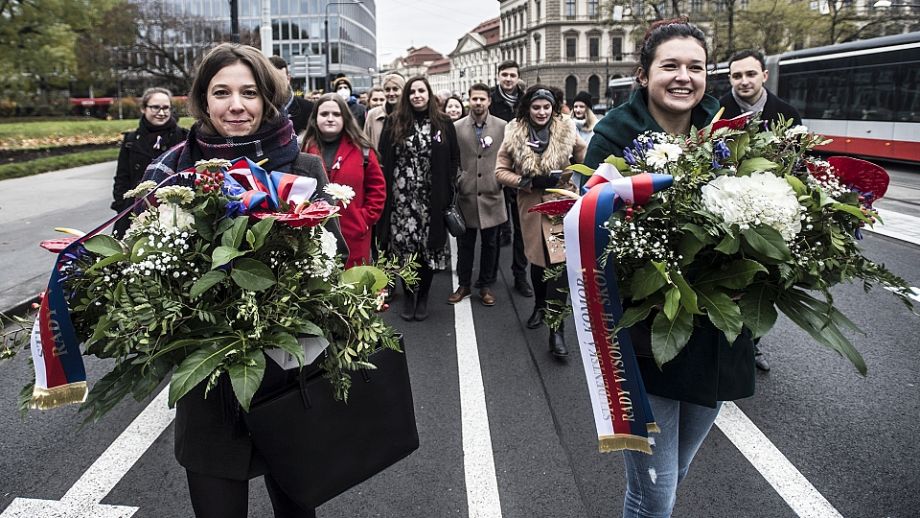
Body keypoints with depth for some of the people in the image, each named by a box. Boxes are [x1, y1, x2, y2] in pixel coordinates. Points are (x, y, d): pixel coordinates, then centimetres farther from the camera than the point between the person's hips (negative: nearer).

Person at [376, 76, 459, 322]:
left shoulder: (443, 123, 5)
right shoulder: (393, 123, 4)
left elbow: (454, 159, 7)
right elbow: (383, 160, 2)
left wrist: (447, 191, -2)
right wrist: (384, 192, -5)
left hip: (431, 199, 0)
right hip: (401, 197, 0)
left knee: (428, 246, 4)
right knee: (404, 246, 2)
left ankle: (423, 297, 19)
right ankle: (408, 295, 19)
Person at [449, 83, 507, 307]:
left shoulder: (502, 126, 1)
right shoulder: (456, 127, 2)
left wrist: (503, 180, -1)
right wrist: (455, 181, -2)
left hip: (492, 195, 0)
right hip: (466, 195, 0)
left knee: (490, 244, 9)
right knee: (465, 244, 10)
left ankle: (486, 286, 24)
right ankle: (463, 285, 25)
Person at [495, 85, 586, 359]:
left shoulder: (567, 132, -3)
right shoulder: (514, 134, -2)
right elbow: (501, 171, -1)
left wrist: (562, 177, -7)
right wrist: (529, 181, -14)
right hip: (531, 206, 2)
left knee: (559, 262, -12)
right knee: (537, 259, 16)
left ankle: (556, 329, -7)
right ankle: (540, 305, 42)